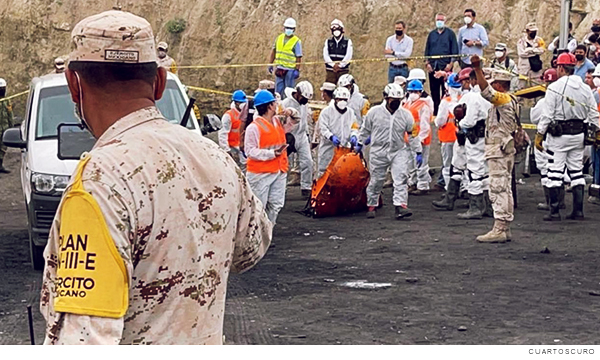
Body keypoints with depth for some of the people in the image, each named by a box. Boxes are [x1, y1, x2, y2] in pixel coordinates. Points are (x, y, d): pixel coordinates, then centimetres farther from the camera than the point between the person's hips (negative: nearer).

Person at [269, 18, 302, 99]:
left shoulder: (297, 41, -6)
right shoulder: (279, 38, 10)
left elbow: (299, 57, -7)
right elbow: (273, 52, 17)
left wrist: (297, 70, -13)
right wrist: (270, 64, 13)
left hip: (290, 70, -5)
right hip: (279, 69, 5)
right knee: (278, 90, 8)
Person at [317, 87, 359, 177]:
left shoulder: (350, 113, 13)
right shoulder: (327, 111, -3)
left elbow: (354, 127, 13)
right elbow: (322, 128, -10)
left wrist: (353, 136, -10)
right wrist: (331, 137, -25)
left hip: (344, 148, 4)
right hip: (328, 147, -4)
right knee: (324, 172, -1)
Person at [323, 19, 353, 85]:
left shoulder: (347, 42, 7)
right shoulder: (328, 42, 13)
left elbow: (348, 56, -2)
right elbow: (325, 55, 2)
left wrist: (340, 65, -12)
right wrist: (333, 65, -11)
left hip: (343, 70, -1)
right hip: (330, 70, 1)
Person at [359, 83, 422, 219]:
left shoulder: (406, 115, -1)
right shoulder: (374, 112, -5)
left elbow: (413, 134, 7)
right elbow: (365, 130, 10)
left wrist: (418, 152, 7)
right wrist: (360, 144, 16)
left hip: (399, 151, 1)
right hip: (378, 151, -1)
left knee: (401, 177, -14)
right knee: (376, 180, 7)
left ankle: (400, 206, -17)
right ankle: (372, 205, 25)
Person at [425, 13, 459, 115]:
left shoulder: (450, 33, 4)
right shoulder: (432, 34, 15)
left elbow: (454, 50, 1)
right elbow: (427, 50, 17)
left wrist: (450, 64, -8)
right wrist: (427, 63, 5)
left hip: (445, 66, -4)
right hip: (433, 67, 4)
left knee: (445, 90, -6)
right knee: (434, 91, 4)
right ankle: (435, 111, 9)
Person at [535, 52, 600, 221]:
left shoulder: (554, 87, -10)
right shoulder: (585, 88, 6)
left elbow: (547, 115, -11)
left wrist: (539, 135, -5)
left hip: (558, 135, -5)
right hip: (579, 134, 5)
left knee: (555, 173, -1)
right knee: (577, 172, 12)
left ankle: (554, 212, -1)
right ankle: (578, 210, 11)